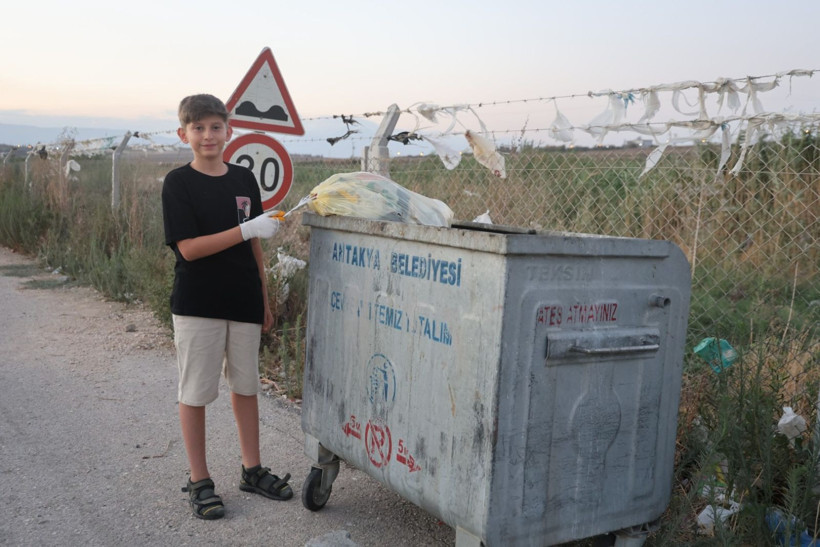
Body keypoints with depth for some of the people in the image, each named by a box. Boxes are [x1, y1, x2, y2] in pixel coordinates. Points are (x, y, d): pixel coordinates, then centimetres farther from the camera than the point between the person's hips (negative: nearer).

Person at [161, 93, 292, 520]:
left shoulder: (244, 179, 6)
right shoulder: (178, 183, -7)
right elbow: (188, 248, -17)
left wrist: (264, 300, 12)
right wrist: (246, 230, -23)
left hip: (244, 303, 5)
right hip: (197, 304, -4)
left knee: (246, 386, 14)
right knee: (195, 392, 5)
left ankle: (252, 470, 28)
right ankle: (199, 481, 18)